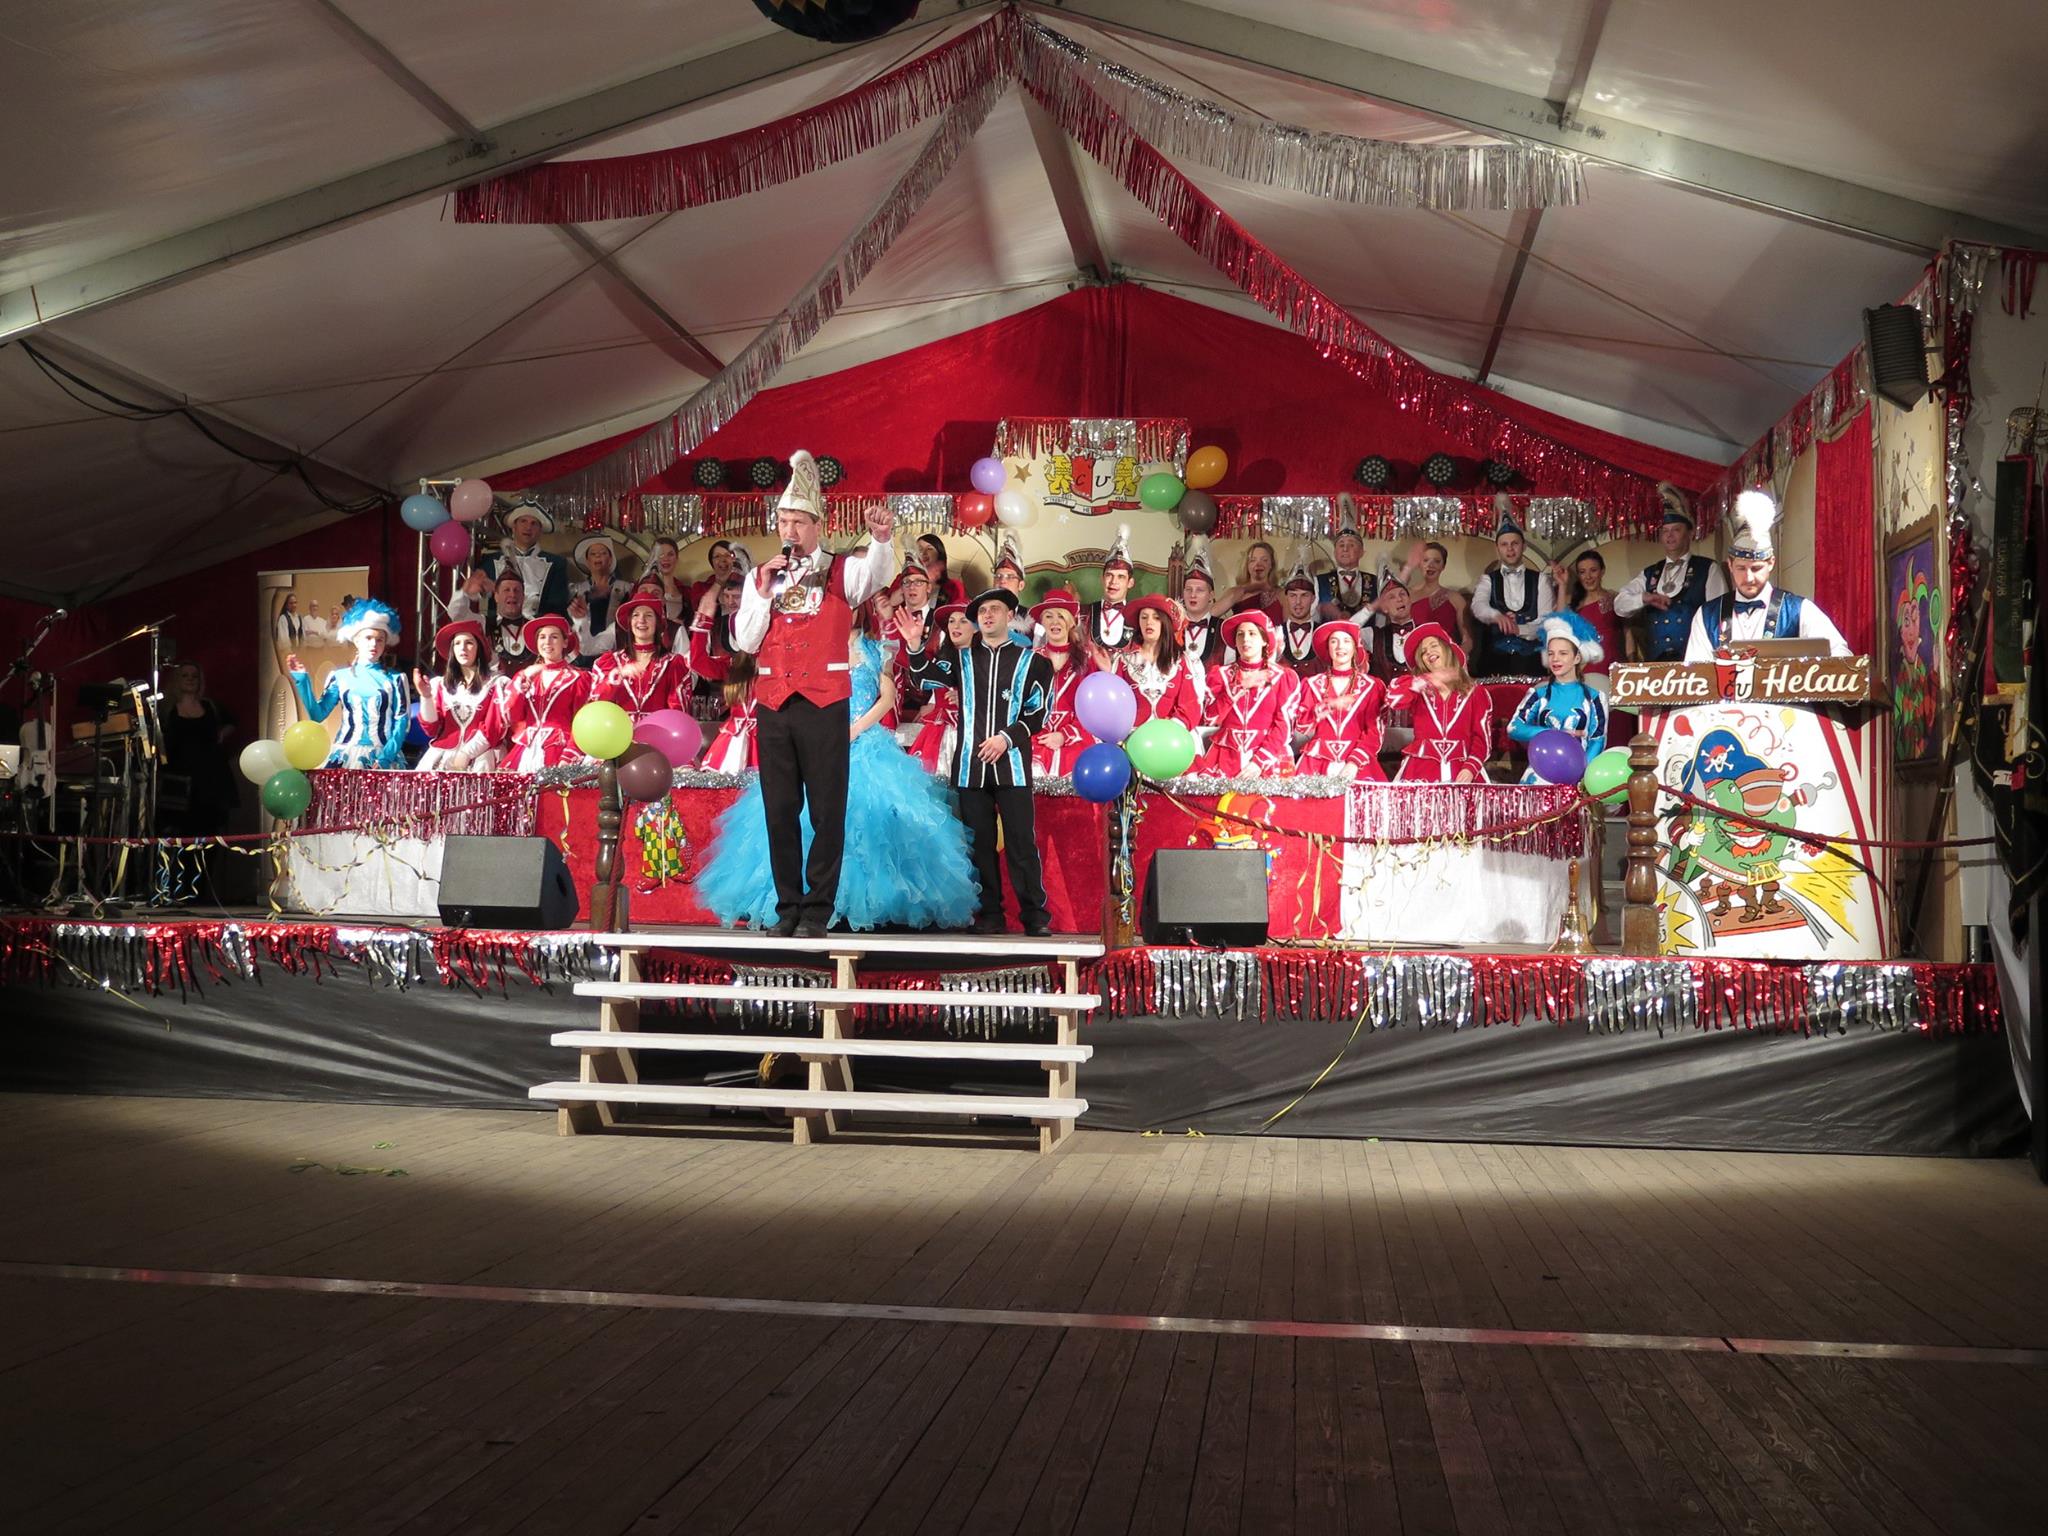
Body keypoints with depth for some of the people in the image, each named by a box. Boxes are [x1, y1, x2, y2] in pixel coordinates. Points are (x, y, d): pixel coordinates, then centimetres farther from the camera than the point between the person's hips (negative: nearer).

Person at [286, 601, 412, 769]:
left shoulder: (395, 679, 5)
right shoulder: (340, 676, 9)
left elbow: (402, 722, -1)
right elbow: (317, 715, 6)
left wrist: (385, 758, -12)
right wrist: (302, 680, -1)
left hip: (385, 756, -1)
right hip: (346, 755, 1)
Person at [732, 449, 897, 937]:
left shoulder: (840, 571, 3)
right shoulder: (761, 576, 13)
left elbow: (877, 571, -18)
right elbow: (744, 641, 7)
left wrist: (881, 539, -39)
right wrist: (763, 591, -3)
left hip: (825, 704, -3)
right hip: (773, 705, 3)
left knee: (827, 809, -2)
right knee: (779, 810, 5)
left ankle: (818, 909, 3)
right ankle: (788, 907, 12)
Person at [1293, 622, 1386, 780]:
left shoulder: (1371, 686, 7)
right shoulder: (1313, 684, 12)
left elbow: (1374, 733, 0)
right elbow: (1301, 724, 2)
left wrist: (1355, 763, -13)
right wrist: (1329, 705, -10)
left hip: (1357, 763, -1)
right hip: (1318, 761, 1)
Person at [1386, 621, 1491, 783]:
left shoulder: (1475, 692, 13)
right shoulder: (1419, 690, 13)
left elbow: (1482, 737, 6)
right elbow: (1393, 698, -9)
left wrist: (1471, 768, -9)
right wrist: (1428, 680, -14)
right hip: (1421, 769, 0)